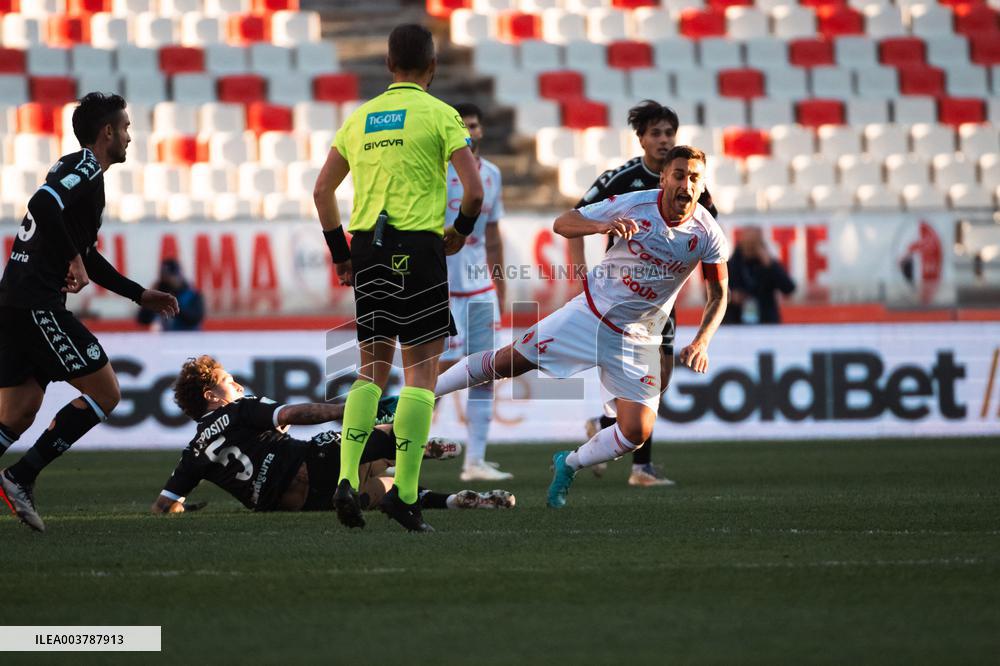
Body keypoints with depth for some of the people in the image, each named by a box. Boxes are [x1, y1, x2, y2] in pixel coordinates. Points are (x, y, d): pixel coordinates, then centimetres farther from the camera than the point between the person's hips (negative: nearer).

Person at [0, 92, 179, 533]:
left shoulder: (75, 169, 24)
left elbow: (85, 258, 32)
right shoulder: (86, 169, -7)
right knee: (105, 393, -3)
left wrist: (140, 295, 32)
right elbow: (43, 205, -27)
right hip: (37, 305, -10)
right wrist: (74, 259, -21)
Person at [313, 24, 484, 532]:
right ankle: (404, 494, -5)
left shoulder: (358, 118, 13)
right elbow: (474, 189, -9)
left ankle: (347, 480, -4)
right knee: (421, 373, 0)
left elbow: (321, 191, 13)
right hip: (417, 247, -5)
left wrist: (340, 252, 20)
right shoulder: (439, 115, -2)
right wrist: (461, 230, 9)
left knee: (372, 371, 12)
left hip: (366, 247, 5)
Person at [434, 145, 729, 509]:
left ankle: (568, 465, 18)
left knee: (637, 433, -9)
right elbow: (562, 223, -11)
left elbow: (718, 295, -1)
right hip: (591, 311, -1)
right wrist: (602, 226, -32)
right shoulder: (633, 205, -17)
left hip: (637, 340, 1)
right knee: (507, 362, -5)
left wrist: (700, 343, -17)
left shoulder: (708, 235, -13)